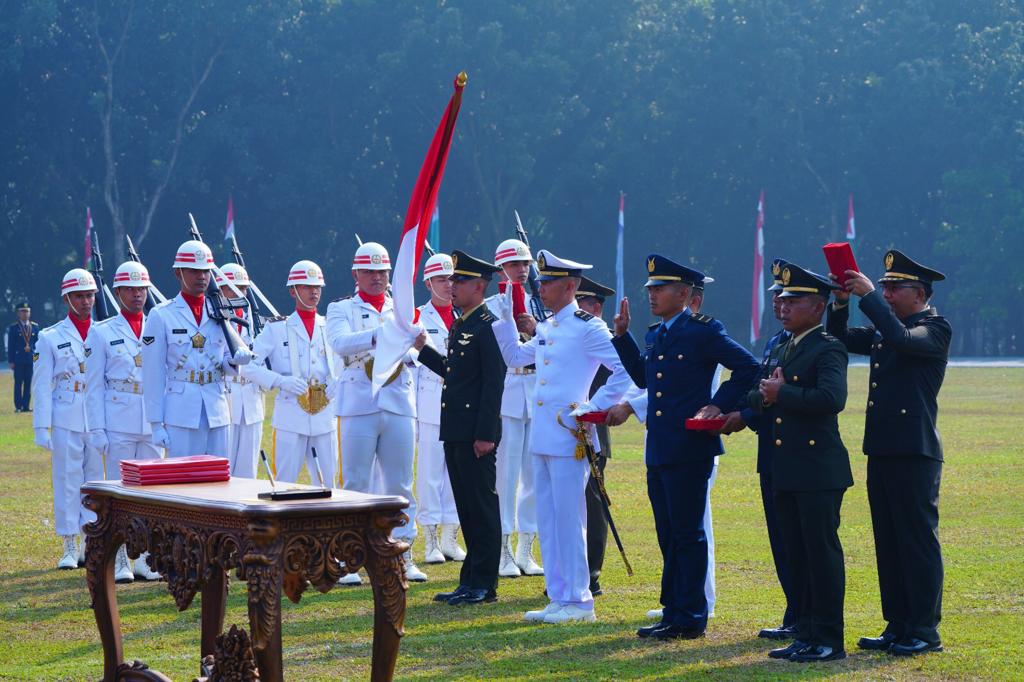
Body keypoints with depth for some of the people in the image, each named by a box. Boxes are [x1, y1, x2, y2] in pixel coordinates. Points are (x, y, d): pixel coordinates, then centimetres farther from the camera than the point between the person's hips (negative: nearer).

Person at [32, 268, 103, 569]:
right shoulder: (50, 338, 3)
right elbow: (42, 386, 1)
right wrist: (42, 427, -4)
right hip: (66, 420, -2)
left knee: (96, 479, 5)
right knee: (67, 481, 1)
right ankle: (70, 547, 8)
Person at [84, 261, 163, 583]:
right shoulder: (101, 332, 4)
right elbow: (94, 387, 2)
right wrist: (97, 430, -5)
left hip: (154, 423, 3)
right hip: (118, 424, -3)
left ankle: (147, 559, 11)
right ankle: (119, 561, 7)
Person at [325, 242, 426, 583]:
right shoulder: (342, 309, 6)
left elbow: (413, 356, 4)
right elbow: (339, 342, -16)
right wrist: (377, 335, -31)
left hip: (399, 405, 3)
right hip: (359, 405, -3)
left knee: (400, 484, 5)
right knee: (356, 484, -1)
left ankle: (403, 554, 11)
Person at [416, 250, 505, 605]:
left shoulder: (488, 326, -12)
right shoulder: (459, 326, 16)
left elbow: (493, 383, -17)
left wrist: (486, 434, -20)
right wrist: (424, 348, 14)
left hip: (476, 432, -10)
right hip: (455, 430, 10)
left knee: (482, 506, -4)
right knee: (467, 507, 13)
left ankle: (484, 584, 1)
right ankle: (470, 581, 19)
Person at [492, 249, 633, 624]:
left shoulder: (587, 327, -10)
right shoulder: (546, 328, 15)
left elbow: (626, 369, -15)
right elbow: (515, 356, 29)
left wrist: (595, 407, -14)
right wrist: (506, 318, 19)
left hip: (569, 438, -9)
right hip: (543, 438, 9)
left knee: (568, 520, -4)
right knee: (547, 521, 11)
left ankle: (578, 601, 3)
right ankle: (559, 598, 18)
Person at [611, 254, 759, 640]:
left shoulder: (704, 331, -8)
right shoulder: (655, 335, 14)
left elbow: (749, 368, -8)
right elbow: (643, 378, 24)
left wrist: (718, 405, -12)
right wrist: (622, 334, 18)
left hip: (690, 450, -8)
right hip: (658, 450, 8)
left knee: (688, 534, -3)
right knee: (669, 536, 12)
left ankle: (690, 618, 3)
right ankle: (673, 613, 20)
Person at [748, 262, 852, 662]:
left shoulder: (828, 349, -10)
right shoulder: (781, 351, 18)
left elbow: (832, 398, -26)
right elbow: (761, 397, 23)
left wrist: (781, 394, -18)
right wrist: (761, 398, -1)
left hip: (818, 471, -9)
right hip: (786, 472, 9)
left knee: (822, 552, -4)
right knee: (797, 555, 12)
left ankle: (829, 640, 2)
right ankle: (806, 634, 19)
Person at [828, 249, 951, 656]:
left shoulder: (936, 329, -7)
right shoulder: (882, 330, 17)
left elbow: (902, 339, -25)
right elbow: (841, 340, 18)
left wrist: (868, 296, -19)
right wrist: (842, 302, 2)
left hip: (915, 453, -8)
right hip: (882, 450, 8)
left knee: (918, 541, -4)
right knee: (888, 542, 10)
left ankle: (925, 631, 1)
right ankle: (897, 626, 16)